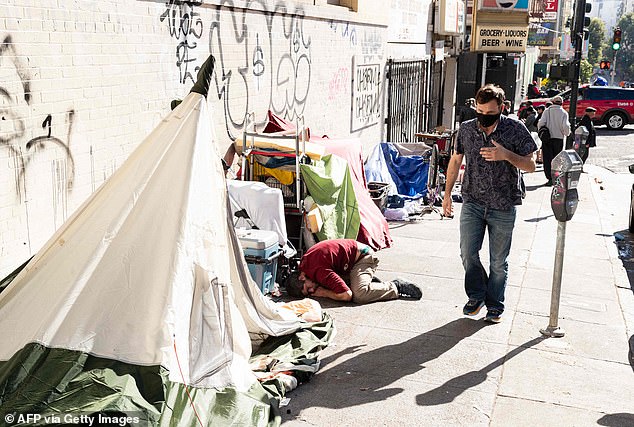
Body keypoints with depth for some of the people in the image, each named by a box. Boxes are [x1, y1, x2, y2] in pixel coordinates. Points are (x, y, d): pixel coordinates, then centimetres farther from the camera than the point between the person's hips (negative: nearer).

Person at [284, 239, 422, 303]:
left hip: (362, 256, -10)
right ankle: (369, 281, 9)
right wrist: (317, 289, -1)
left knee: (359, 294, -30)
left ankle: (396, 287, -11)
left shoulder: (318, 272, -31)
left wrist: (323, 293, -19)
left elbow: (347, 295, -32)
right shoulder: (304, 262, -4)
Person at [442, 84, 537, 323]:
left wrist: (506, 155, -21)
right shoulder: (466, 130, 1)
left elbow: (530, 166, -4)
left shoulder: (515, 130, -7)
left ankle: (495, 306, 24)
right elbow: (456, 161, 14)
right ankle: (477, 296, 21)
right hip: (472, 202, 2)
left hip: (504, 207, -2)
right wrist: (447, 194, 13)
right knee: (468, 253, -3)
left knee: (499, 261, 6)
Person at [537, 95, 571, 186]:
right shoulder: (564, 113, -2)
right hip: (559, 138, 1)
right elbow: (565, 126, -9)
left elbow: (541, 123, -7)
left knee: (547, 159, 0)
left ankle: (550, 178, -7)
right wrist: (567, 133, 11)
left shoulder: (547, 111, -1)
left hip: (547, 138, -1)